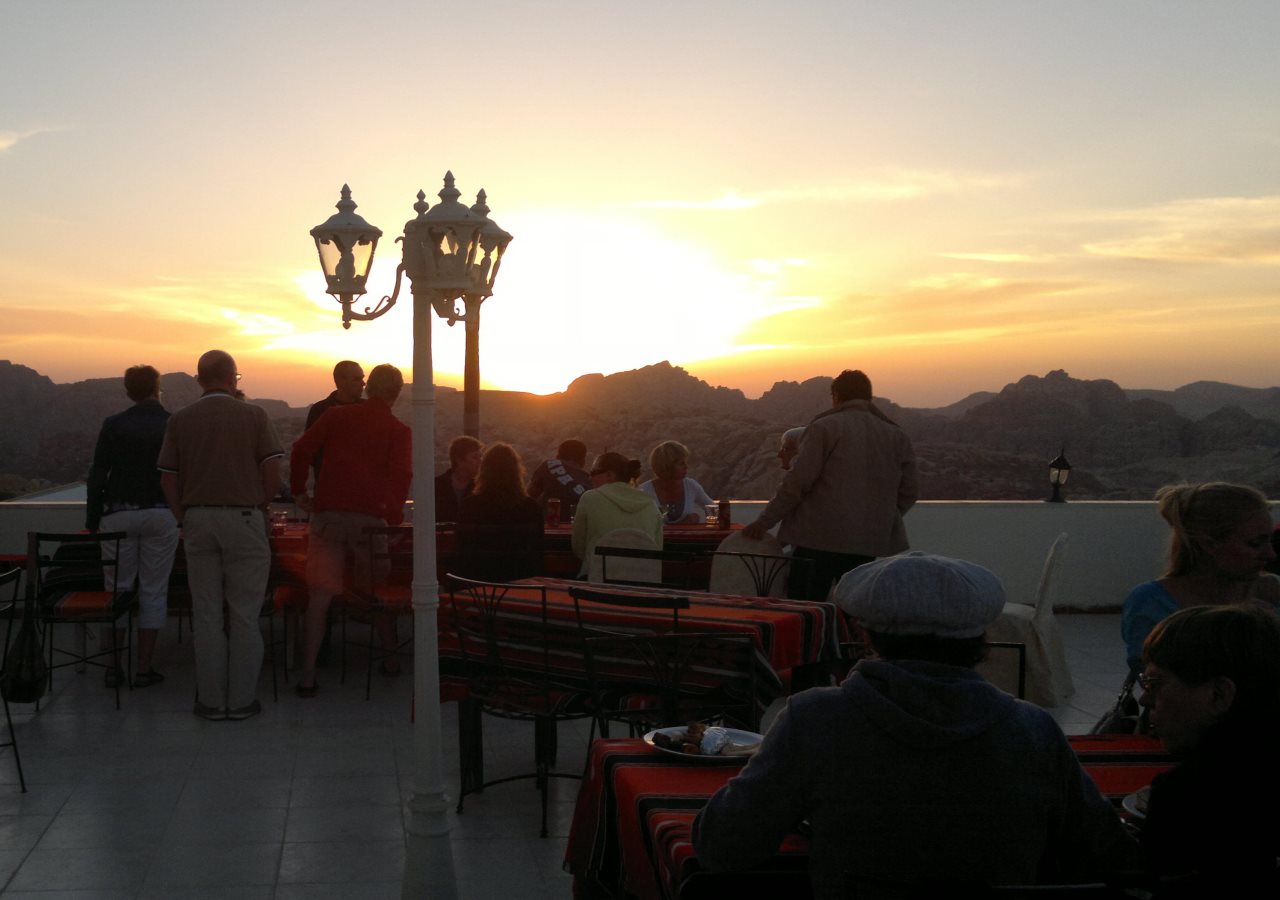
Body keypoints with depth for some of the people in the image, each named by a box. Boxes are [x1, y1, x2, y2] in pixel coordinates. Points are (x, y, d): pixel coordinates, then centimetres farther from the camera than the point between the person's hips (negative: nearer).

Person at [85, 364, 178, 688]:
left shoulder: (113, 425, -1)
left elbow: (97, 476, -2)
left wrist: (92, 522, 4)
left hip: (119, 514, 0)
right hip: (161, 514, 0)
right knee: (153, 591, 4)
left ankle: (113, 667, 10)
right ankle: (144, 669, 5)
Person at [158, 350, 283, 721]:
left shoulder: (180, 420, 5)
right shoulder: (253, 416, -2)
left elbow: (167, 478, 3)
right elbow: (272, 471, -8)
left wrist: (184, 519, 10)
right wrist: (259, 507, 6)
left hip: (198, 520, 3)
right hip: (243, 518, -2)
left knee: (206, 614, 7)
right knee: (244, 614, 4)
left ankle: (211, 700, 11)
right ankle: (242, 700, 7)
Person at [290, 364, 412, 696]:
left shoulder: (337, 415, 11)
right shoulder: (399, 431, 6)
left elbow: (302, 450, 4)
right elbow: (401, 476, -7)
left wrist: (299, 491, 12)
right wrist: (393, 518, -3)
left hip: (327, 515, 1)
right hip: (370, 517, -1)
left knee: (320, 596, -1)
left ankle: (308, 673, -7)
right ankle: (391, 657, 29)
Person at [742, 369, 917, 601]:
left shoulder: (824, 428, -1)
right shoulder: (896, 436, 12)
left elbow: (797, 482, -7)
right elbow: (907, 494, 13)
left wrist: (764, 522, -2)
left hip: (819, 539, -4)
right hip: (869, 544, 5)